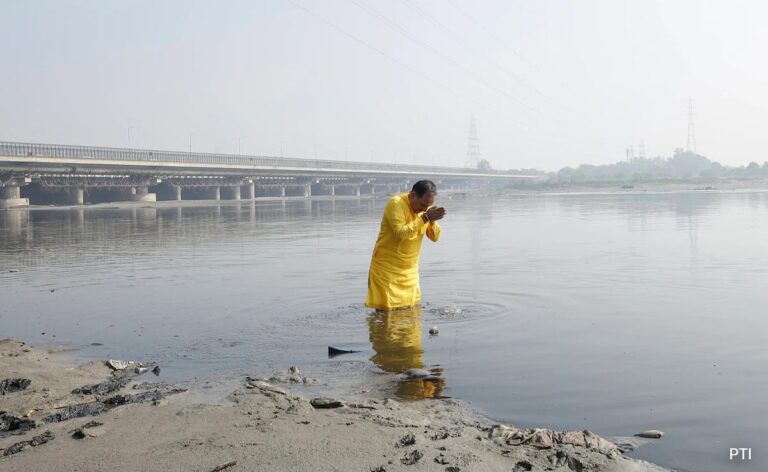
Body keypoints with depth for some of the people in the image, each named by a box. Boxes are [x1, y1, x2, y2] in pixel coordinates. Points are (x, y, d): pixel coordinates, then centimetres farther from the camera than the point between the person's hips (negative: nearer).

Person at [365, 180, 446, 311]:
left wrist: (432, 221, -16)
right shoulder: (396, 203, -16)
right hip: (387, 267, -6)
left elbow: (435, 237, 3)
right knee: (386, 310, -5)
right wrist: (425, 218, -26)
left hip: (410, 269, 7)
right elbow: (401, 233, -27)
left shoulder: (425, 208, 4)